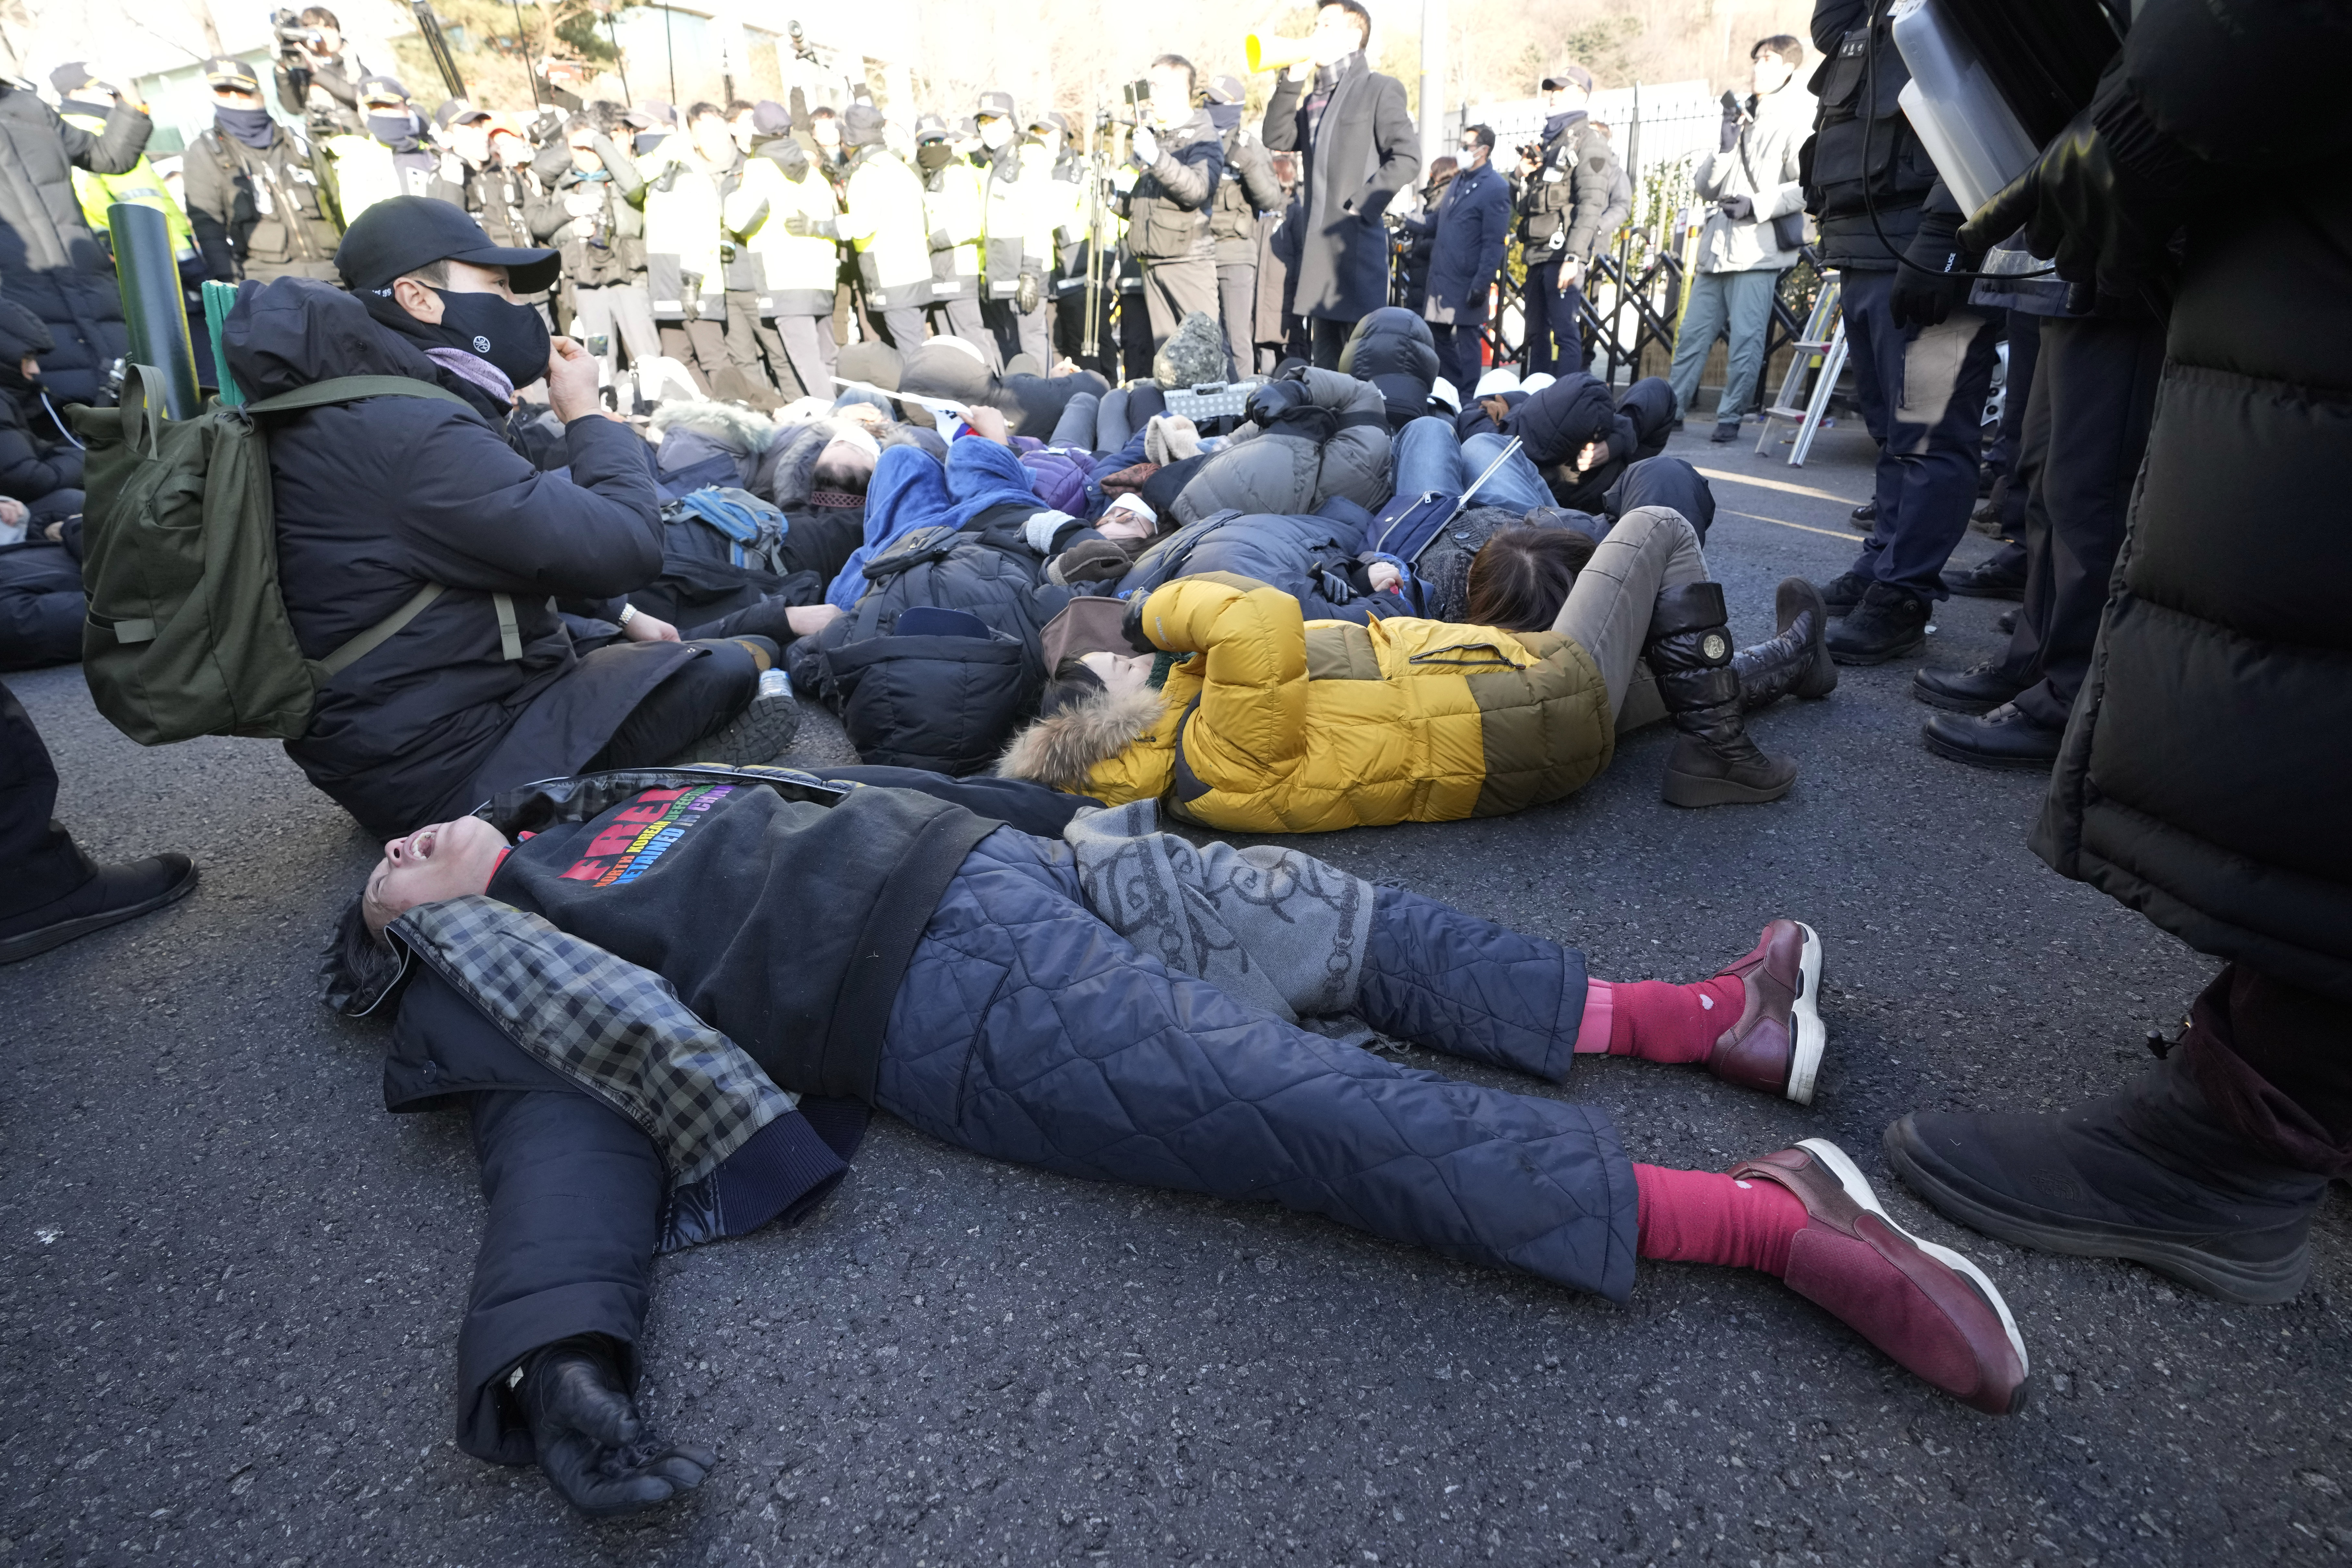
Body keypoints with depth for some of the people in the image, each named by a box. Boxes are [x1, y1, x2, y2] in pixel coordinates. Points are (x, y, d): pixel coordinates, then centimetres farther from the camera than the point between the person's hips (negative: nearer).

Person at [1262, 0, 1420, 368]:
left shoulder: (1379, 89, -1)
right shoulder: (1311, 98, 20)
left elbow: (1407, 158, -9)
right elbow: (1278, 139, 10)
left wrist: (1361, 207, -14)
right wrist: (1289, 81, 4)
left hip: (1356, 242, -7)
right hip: (1316, 246, 7)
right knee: (1324, 358, 9)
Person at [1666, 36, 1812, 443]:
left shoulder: (1796, 121, 0)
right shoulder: (1738, 119, 21)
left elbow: (1808, 188, -11)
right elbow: (1704, 187, 13)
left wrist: (1758, 205, -18)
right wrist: (1725, 149, -1)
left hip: (1757, 251, -7)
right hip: (1716, 247, 7)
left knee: (1746, 339, -8)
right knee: (1692, 333, 8)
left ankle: (1730, 418, -2)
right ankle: (1672, 409, 14)